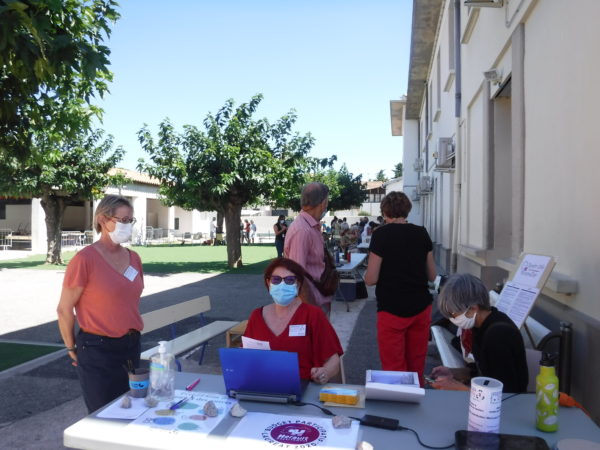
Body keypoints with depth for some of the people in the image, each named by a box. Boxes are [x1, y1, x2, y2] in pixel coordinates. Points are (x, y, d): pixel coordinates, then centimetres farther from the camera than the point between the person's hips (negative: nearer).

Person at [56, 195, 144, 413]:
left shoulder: (134, 258, 5)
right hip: (98, 351, -6)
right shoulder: (85, 259, -14)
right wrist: (73, 349, 0)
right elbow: (64, 310, -8)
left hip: (131, 347, 6)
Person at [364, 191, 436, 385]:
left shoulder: (381, 235, -10)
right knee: (416, 367, 16)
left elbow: (371, 279, -11)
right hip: (421, 308, 5)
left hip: (392, 310, -4)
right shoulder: (422, 234, 3)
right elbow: (431, 275, 9)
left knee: (394, 368, 6)